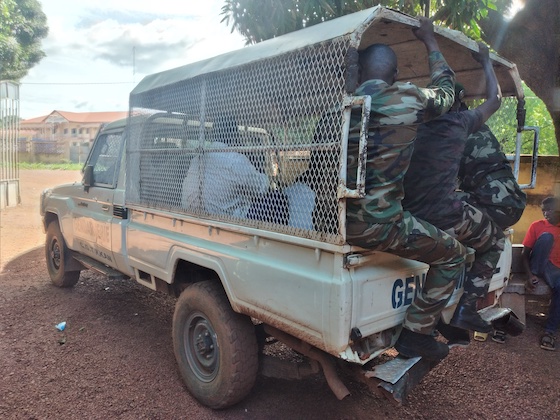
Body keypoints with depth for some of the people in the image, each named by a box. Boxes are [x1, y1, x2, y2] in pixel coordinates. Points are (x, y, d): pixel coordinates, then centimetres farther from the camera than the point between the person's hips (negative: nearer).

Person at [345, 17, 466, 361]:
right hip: (379, 226, -5)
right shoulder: (409, 100, -6)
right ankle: (416, 333, 17)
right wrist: (430, 40, 28)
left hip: (336, 223, 6)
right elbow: (446, 90, 17)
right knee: (453, 254, 14)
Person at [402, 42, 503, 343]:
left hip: (408, 216, 5)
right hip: (445, 215, -5)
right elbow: (494, 99, 21)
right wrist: (485, 61, 33)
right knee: (496, 240, 23)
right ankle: (466, 309, 11)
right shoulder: (460, 121, 3)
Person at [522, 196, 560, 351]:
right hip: (539, 265, -2)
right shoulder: (537, 226, 1)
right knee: (546, 236, -27)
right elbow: (525, 253, -3)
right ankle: (536, 275, -22)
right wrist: (530, 274, -17)